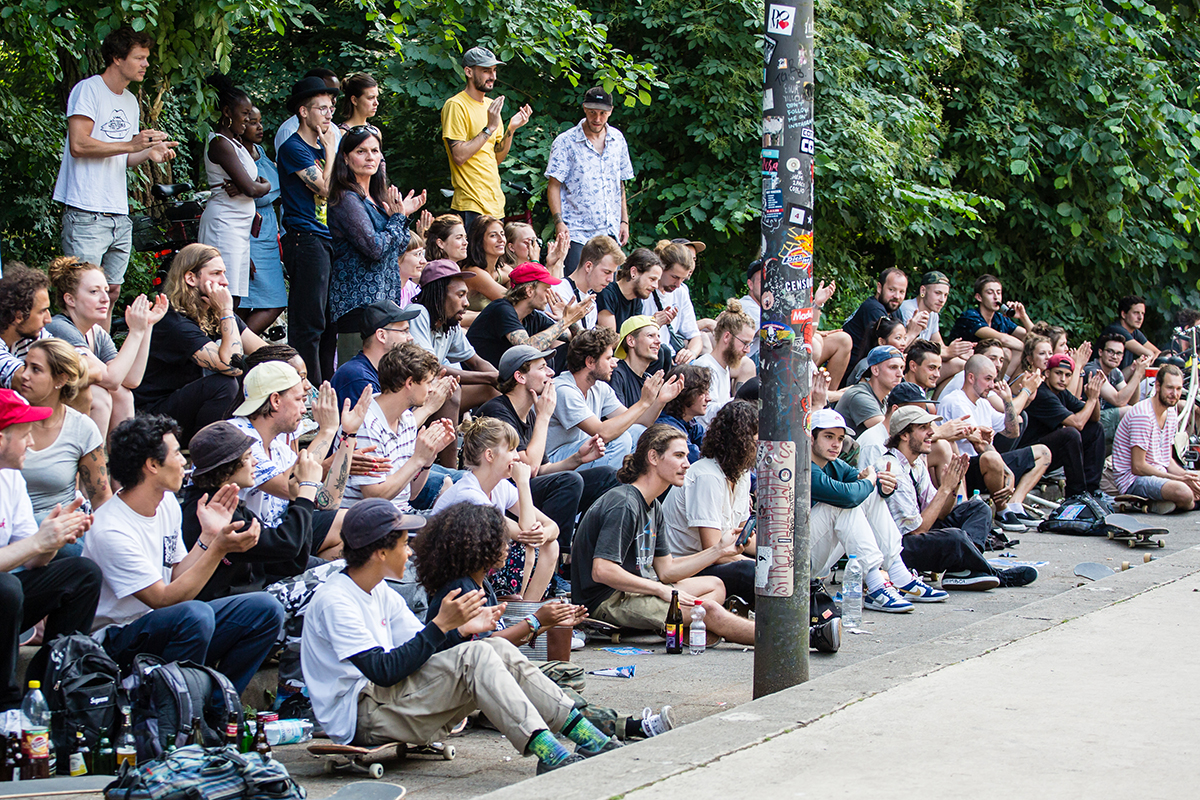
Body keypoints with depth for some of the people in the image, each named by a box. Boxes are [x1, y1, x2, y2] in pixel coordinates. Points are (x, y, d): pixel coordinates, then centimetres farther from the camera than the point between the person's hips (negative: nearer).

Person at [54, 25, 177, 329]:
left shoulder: (131, 101, 20)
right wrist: (131, 145, -18)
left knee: (111, 292, 8)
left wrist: (150, 153, 0)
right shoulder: (88, 90, -6)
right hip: (86, 214, -8)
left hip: (119, 213, 8)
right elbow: (78, 145, -16)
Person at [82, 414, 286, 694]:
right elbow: (164, 600, -23)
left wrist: (208, 536, 1)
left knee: (266, 609, -6)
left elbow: (177, 579, 10)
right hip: (116, 644, -9)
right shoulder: (111, 531, -22)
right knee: (197, 613, -37)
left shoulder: (167, 503, 6)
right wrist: (218, 549, -27)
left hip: (170, 626, 9)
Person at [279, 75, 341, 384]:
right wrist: (330, 150, -4)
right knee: (309, 321, -9)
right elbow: (326, 188, -12)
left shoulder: (323, 146, 20)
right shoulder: (294, 148, -8)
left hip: (328, 239, 9)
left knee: (329, 321, 10)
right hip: (306, 239, -9)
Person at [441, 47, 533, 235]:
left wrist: (511, 129, 2)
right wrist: (490, 128, -17)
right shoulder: (456, 106, -9)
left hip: (495, 204, 8)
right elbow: (459, 156, -18)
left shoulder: (491, 105, 16)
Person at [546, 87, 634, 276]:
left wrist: (624, 220, 13)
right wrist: (559, 221, -16)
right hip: (577, 232, -4)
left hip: (610, 232, 4)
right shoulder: (565, 142, -3)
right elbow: (554, 185, -5)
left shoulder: (617, 140, 11)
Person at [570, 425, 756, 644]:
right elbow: (602, 571, -27)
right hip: (606, 600, -11)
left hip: (634, 592, 11)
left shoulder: (653, 507, 14)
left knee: (715, 585, 13)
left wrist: (719, 550, 6)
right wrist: (661, 590, -19)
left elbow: (666, 570, 14)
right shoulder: (624, 505, -18)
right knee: (707, 609, -20)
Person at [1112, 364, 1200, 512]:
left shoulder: (1172, 414, 10)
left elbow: (1167, 460, 13)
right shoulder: (1142, 414, -18)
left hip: (1160, 473, 9)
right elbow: (1138, 467, -20)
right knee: (1183, 492, -33)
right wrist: (1179, 479, -19)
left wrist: (1186, 475, -9)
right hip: (1133, 479, -9)